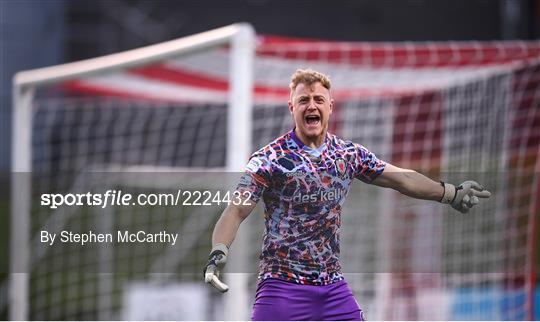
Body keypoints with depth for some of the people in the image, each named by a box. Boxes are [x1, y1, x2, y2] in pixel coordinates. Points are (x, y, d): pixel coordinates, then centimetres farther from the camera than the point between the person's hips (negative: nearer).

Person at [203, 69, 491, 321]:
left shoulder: (349, 154, 8)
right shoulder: (268, 159, -9)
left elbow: (400, 178, 19)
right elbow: (236, 210, -15)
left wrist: (451, 193, 19)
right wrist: (218, 252, -32)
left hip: (333, 285, 5)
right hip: (284, 285, -5)